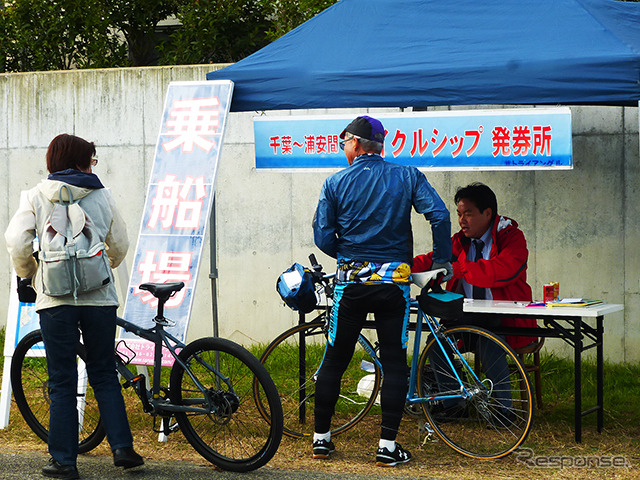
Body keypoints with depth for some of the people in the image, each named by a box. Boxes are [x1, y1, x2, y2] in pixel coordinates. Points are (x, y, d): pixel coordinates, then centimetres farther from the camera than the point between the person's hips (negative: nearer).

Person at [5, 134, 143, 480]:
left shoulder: (35, 197, 1)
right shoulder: (102, 196, 5)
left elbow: (17, 243, -8)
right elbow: (119, 246, 12)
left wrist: (28, 274, 11)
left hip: (56, 299, -1)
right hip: (100, 298, 1)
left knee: (62, 382, 4)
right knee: (104, 375, 14)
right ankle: (122, 448, 7)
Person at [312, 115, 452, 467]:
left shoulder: (336, 183, 0)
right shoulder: (407, 177, 1)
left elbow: (323, 236, -2)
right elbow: (439, 216, -9)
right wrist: (442, 260, 3)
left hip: (350, 280, 0)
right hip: (394, 280, 0)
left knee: (335, 359, 11)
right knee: (394, 362, 3)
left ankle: (321, 437, 16)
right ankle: (387, 445, -1)